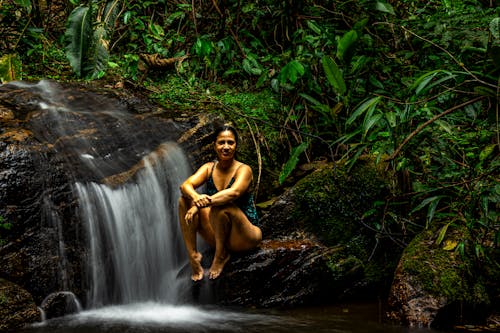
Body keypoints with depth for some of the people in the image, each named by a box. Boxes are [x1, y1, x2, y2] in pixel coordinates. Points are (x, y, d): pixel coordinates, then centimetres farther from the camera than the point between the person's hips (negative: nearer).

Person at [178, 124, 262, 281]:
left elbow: (234, 192, -33)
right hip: (216, 236, 5)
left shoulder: (243, 170, -11)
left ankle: (221, 255, -13)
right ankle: (193, 255, -17)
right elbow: (185, 185, -15)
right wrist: (195, 198, -39)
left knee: (221, 206, -34)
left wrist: (204, 203, -43)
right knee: (185, 199, -13)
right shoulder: (209, 168, 3)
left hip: (245, 237, -5)